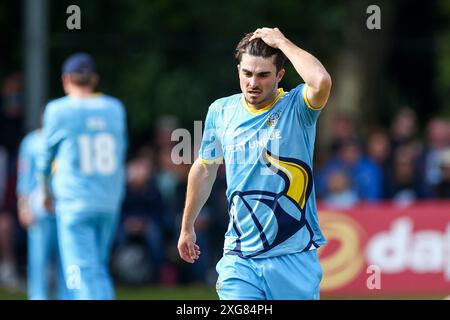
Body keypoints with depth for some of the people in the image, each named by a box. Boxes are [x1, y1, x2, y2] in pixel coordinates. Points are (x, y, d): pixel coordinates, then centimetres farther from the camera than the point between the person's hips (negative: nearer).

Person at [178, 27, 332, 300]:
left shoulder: (297, 108, -5)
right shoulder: (221, 111, 7)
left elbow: (322, 82, -29)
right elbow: (205, 169, 21)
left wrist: (280, 41, -16)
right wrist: (187, 227, 28)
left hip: (294, 258, -2)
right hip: (239, 258, 2)